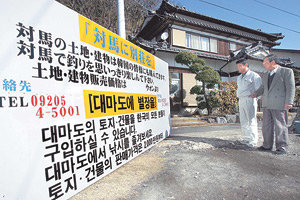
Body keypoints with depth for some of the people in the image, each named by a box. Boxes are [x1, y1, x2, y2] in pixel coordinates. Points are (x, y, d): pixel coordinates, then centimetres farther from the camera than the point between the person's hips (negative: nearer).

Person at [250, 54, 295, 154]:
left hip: (280, 104, -6)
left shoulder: (287, 71, 0)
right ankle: (267, 145, 18)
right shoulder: (265, 75, 18)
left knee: (280, 125, 0)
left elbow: (290, 88, -6)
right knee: (267, 125, 8)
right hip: (267, 105, 6)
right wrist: (256, 93, 3)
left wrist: (289, 102, -13)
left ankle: (282, 147, 12)